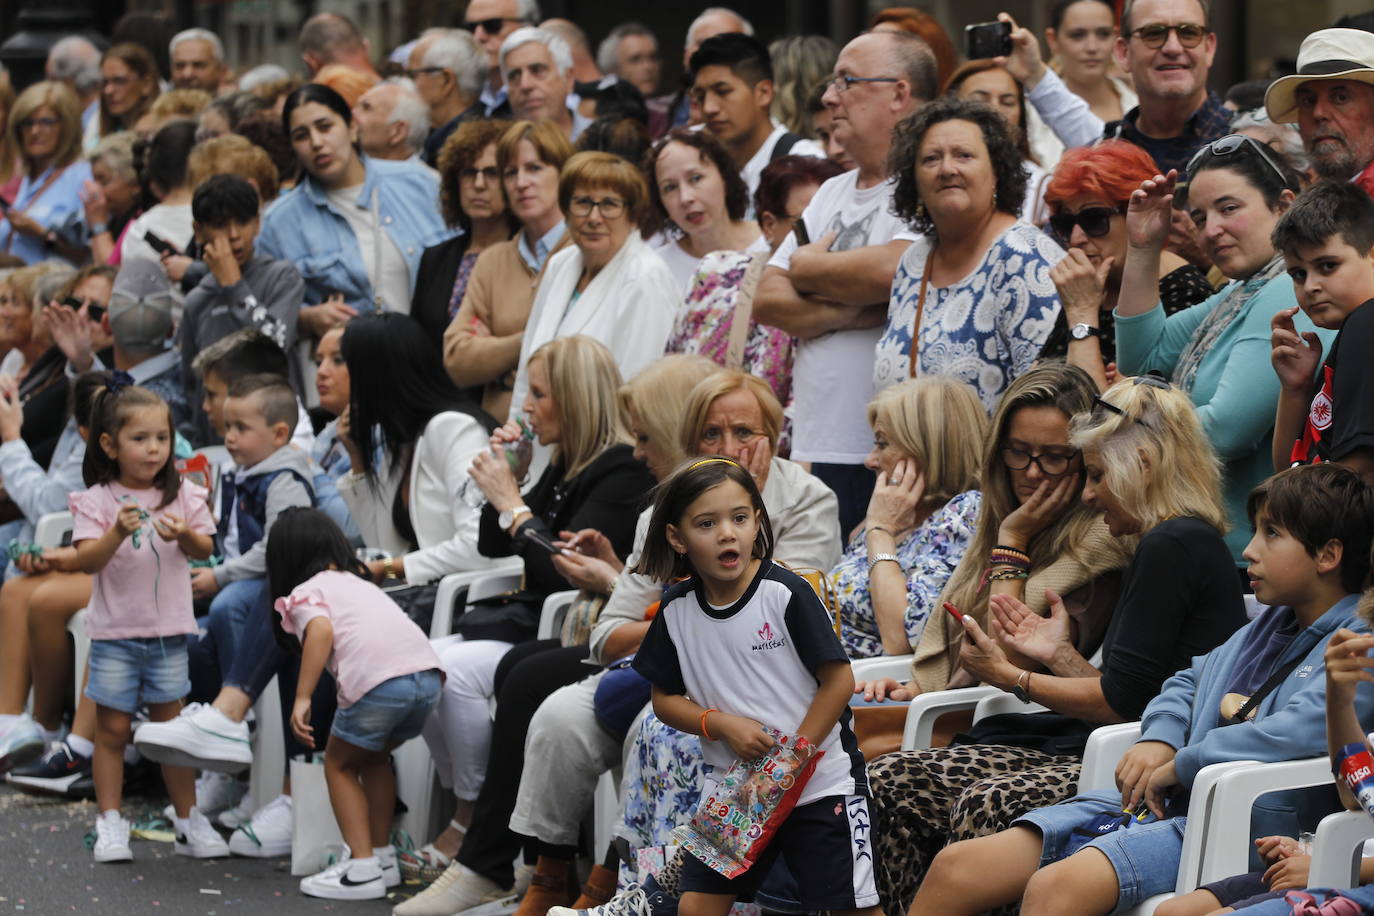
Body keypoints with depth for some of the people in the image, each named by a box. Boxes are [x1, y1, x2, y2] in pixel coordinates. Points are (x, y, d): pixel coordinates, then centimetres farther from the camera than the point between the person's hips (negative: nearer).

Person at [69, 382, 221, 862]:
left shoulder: (182, 495, 2)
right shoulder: (97, 501, -7)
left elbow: (205, 550, 2)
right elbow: (86, 560, -14)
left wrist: (185, 535, -19)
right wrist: (117, 532, -31)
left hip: (168, 629, 2)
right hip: (115, 632, -2)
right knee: (113, 729, 1)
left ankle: (189, 823, 15)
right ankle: (110, 824, 8)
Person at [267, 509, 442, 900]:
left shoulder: (305, 593, 13)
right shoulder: (362, 582, 36)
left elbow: (321, 630, -7)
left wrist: (302, 699, -13)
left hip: (378, 679, -6)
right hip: (428, 675, 6)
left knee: (339, 763, 16)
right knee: (374, 758, 30)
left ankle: (362, 869, 6)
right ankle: (382, 856, 33)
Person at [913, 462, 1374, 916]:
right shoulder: (1267, 626, 23)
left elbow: (1303, 727, -23)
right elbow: (1189, 681, 34)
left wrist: (1178, 766, -13)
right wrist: (1158, 739, 9)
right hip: (1160, 804, 9)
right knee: (955, 866, -4)